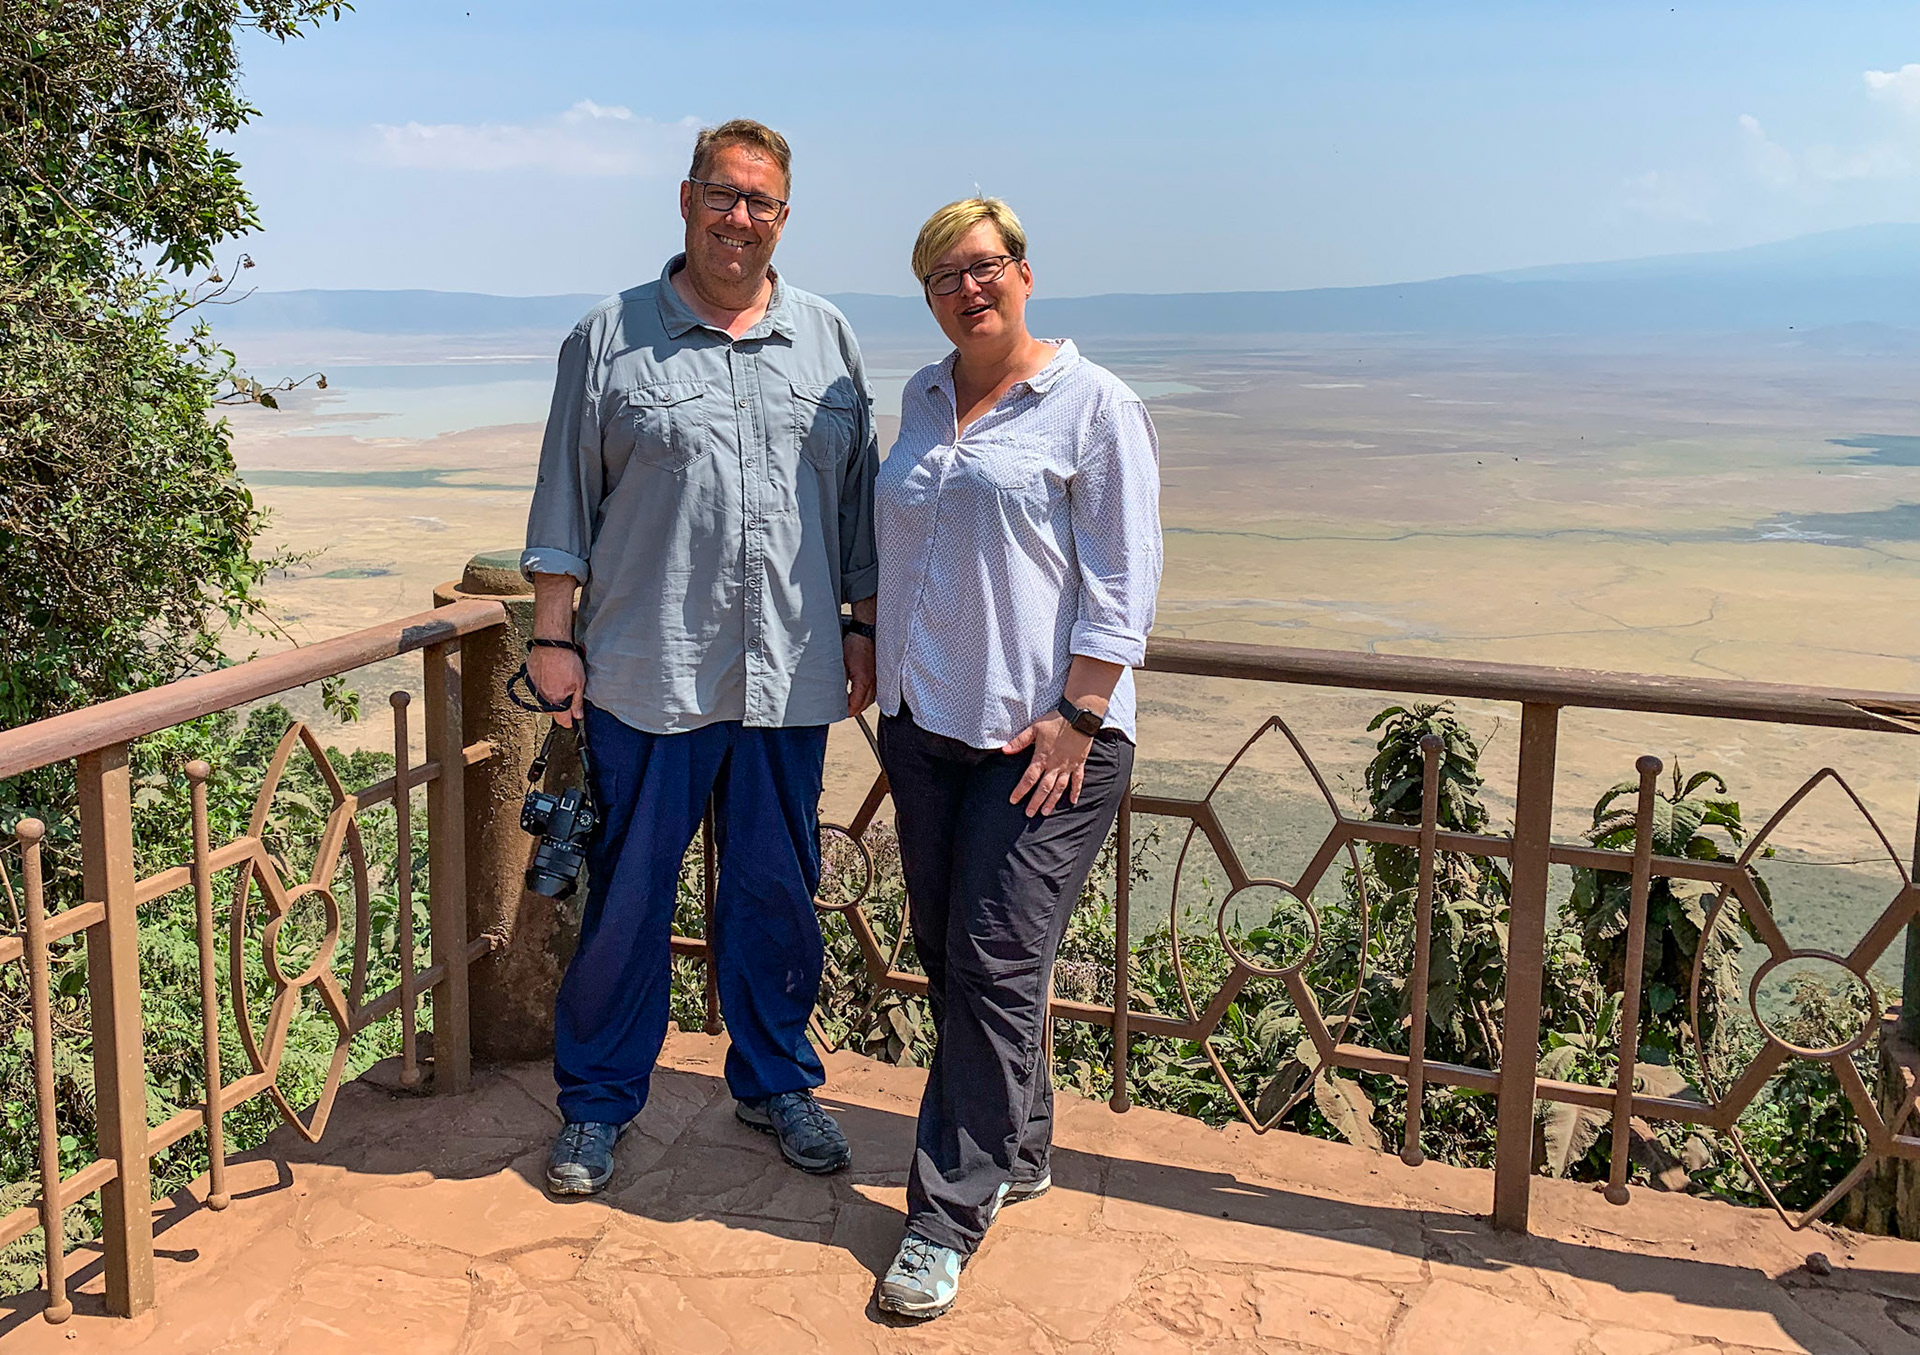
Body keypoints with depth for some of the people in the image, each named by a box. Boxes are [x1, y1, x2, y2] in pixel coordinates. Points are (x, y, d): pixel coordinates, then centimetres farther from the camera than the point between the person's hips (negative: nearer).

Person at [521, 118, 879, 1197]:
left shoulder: (828, 340, 10)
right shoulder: (611, 339, 3)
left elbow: (860, 499, 15)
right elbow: (567, 501, 4)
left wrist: (863, 626, 11)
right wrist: (555, 637, -1)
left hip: (791, 673, 3)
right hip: (645, 672, -2)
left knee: (777, 889, 12)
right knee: (628, 894, 6)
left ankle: (777, 1082, 30)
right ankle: (598, 1102, 23)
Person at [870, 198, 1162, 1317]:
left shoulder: (1094, 405, -5)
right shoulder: (922, 399, 14)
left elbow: (1121, 583, -9)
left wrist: (1075, 717, -15)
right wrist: (888, 664, 20)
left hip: (1045, 732, -7)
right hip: (927, 722, 7)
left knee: (994, 966, -6)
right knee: (946, 953, 11)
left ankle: (950, 1216, 4)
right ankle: (1016, 1151, 29)